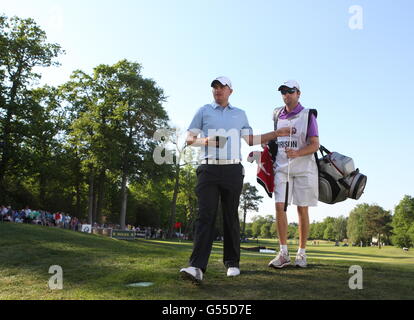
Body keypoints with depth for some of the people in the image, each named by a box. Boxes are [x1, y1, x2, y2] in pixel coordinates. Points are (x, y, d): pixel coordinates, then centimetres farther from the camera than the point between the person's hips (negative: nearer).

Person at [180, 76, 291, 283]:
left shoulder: (240, 114, 19)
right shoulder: (204, 111, 12)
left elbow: (251, 140, 21)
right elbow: (189, 139, 8)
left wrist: (276, 134, 18)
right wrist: (206, 140, -11)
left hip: (233, 170, 2)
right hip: (209, 169, -2)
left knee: (231, 216, 4)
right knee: (206, 215, -14)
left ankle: (232, 263, 15)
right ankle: (197, 267, -20)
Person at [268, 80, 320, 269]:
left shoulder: (307, 115, -1)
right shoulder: (278, 116, 12)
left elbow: (315, 145, -8)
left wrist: (296, 153, -24)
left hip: (303, 168, -3)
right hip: (281, 167, 3)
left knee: (302, 210, 2)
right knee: (279, 207, -8)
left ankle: (302, 253, 13)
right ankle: (283, 253, -1)